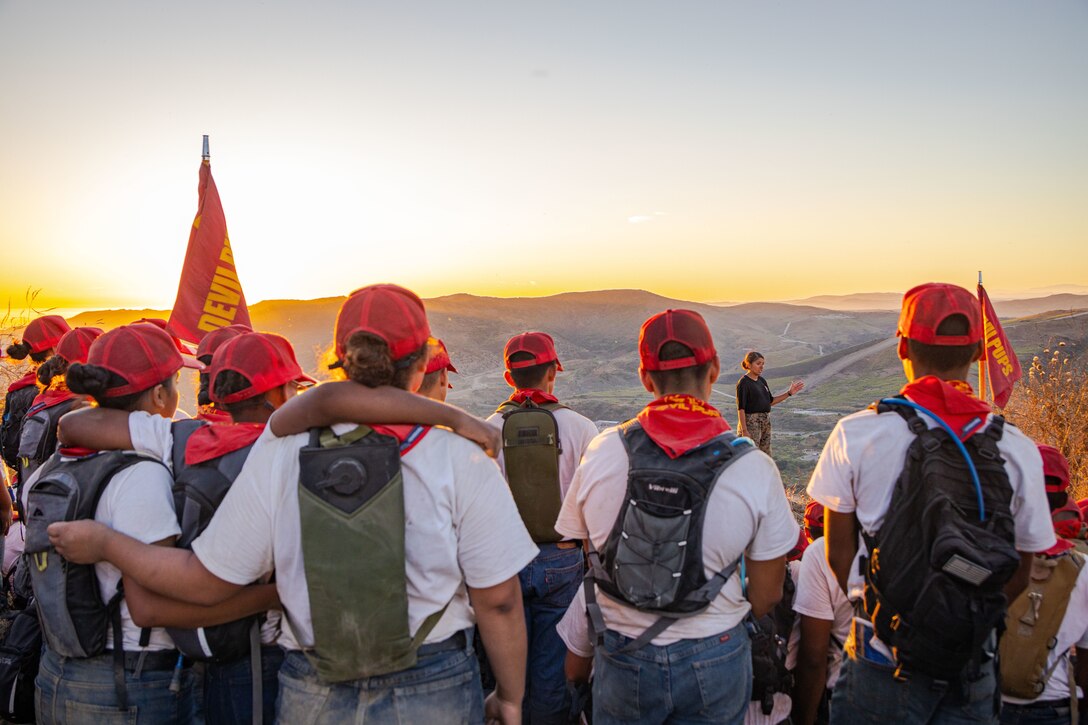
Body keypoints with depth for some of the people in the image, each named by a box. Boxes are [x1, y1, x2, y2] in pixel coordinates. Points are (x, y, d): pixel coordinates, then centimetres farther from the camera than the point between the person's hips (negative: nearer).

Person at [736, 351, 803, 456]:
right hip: (751, 423, -8)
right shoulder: (744, 383, -13)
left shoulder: (762, 381, 11)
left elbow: (771, 401, 20)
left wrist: (789, 393, 12)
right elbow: (741, 408, -16)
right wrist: (744, 430, -20)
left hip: (765, 422, 8)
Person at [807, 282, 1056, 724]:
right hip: (974, 665, 2)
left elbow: (839, 554, -4)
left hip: (884, 661, -2)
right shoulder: (1018, 450, -7)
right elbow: (1018, 577, 3)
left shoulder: (856, 434, -13)